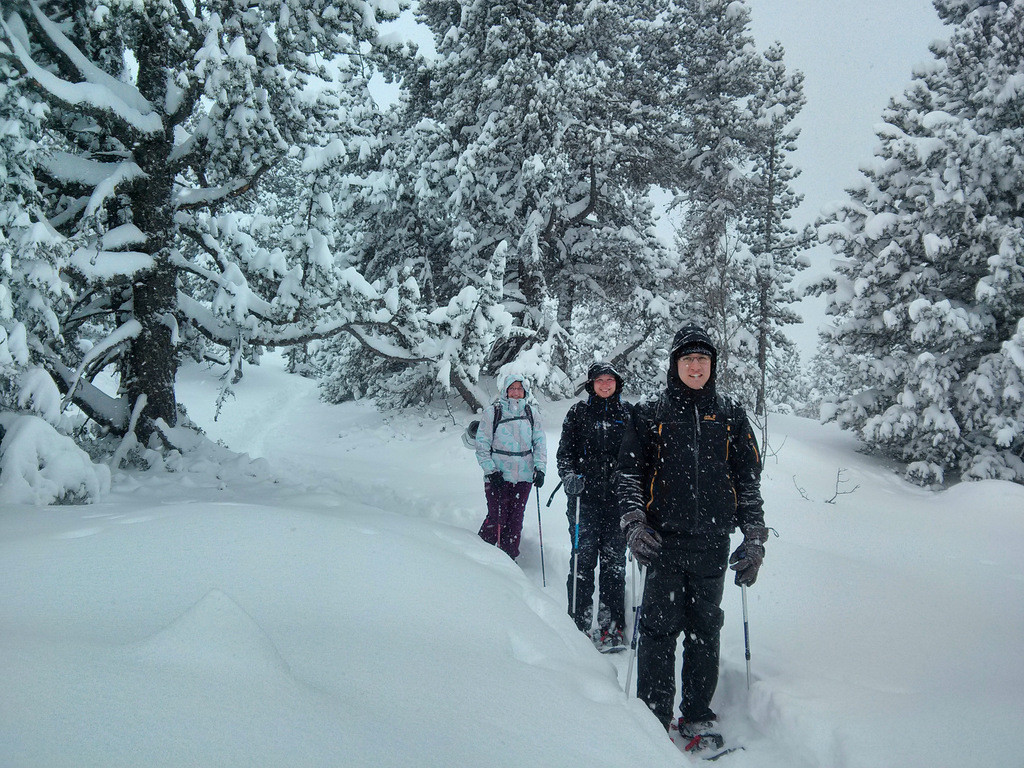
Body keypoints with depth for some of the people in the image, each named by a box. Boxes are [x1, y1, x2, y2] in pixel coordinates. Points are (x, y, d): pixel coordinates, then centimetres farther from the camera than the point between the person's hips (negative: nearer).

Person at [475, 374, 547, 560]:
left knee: (515, 520, 6)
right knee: (497, 519, -5)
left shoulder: (531, 413, 7)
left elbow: (540, 442, 12)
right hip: (498, 476, -3)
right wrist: (491, 471, -8)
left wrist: (540, 468, -1)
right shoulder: (493, 412, -2)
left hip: (524, 476, 3)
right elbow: (482, 445, 0)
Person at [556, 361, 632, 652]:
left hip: (618, 498, 1)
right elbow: (565, 451, 6)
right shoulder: (578, 413, 7)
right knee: (583, 558, -3)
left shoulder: (629, 414, 10)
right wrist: (569, 475, -11)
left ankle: (612, 625, 10)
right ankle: (580, 623, 5)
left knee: (614, 560, 3)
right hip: (585, 496, -1)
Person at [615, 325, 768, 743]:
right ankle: (654, 717, 7)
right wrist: (634, 523, -7)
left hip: (713, 544, 2)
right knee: (659, 630, -3)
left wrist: (754, 538, 7)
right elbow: (628, 473, 6)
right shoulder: (649, 415, 5)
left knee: (705, 632, 9)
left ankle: (698, 716, 21)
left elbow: (749, 480, 12)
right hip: (664, 541, -2)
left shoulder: (730, 417, 9)